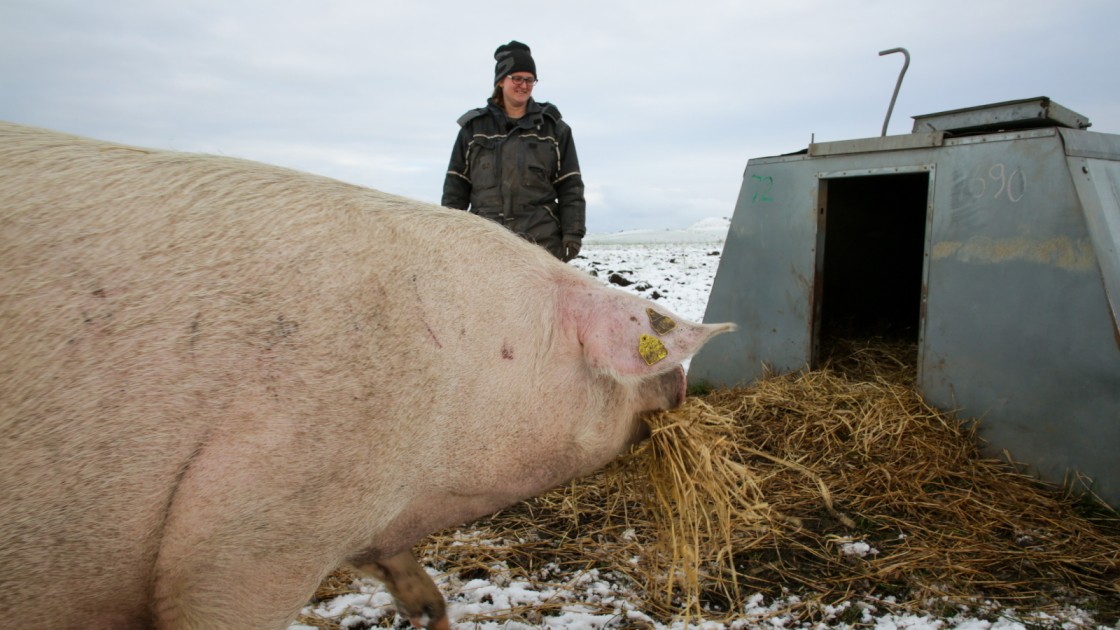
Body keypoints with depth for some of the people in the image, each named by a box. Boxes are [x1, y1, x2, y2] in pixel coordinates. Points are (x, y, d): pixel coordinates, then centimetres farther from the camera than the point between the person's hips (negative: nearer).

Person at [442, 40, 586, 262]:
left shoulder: (553, 128, 11)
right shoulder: (474, 127, 13)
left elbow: (570, 187, 8)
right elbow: (455, 187, 13)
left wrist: (573, 233, 0)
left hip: (542, 241, 0)